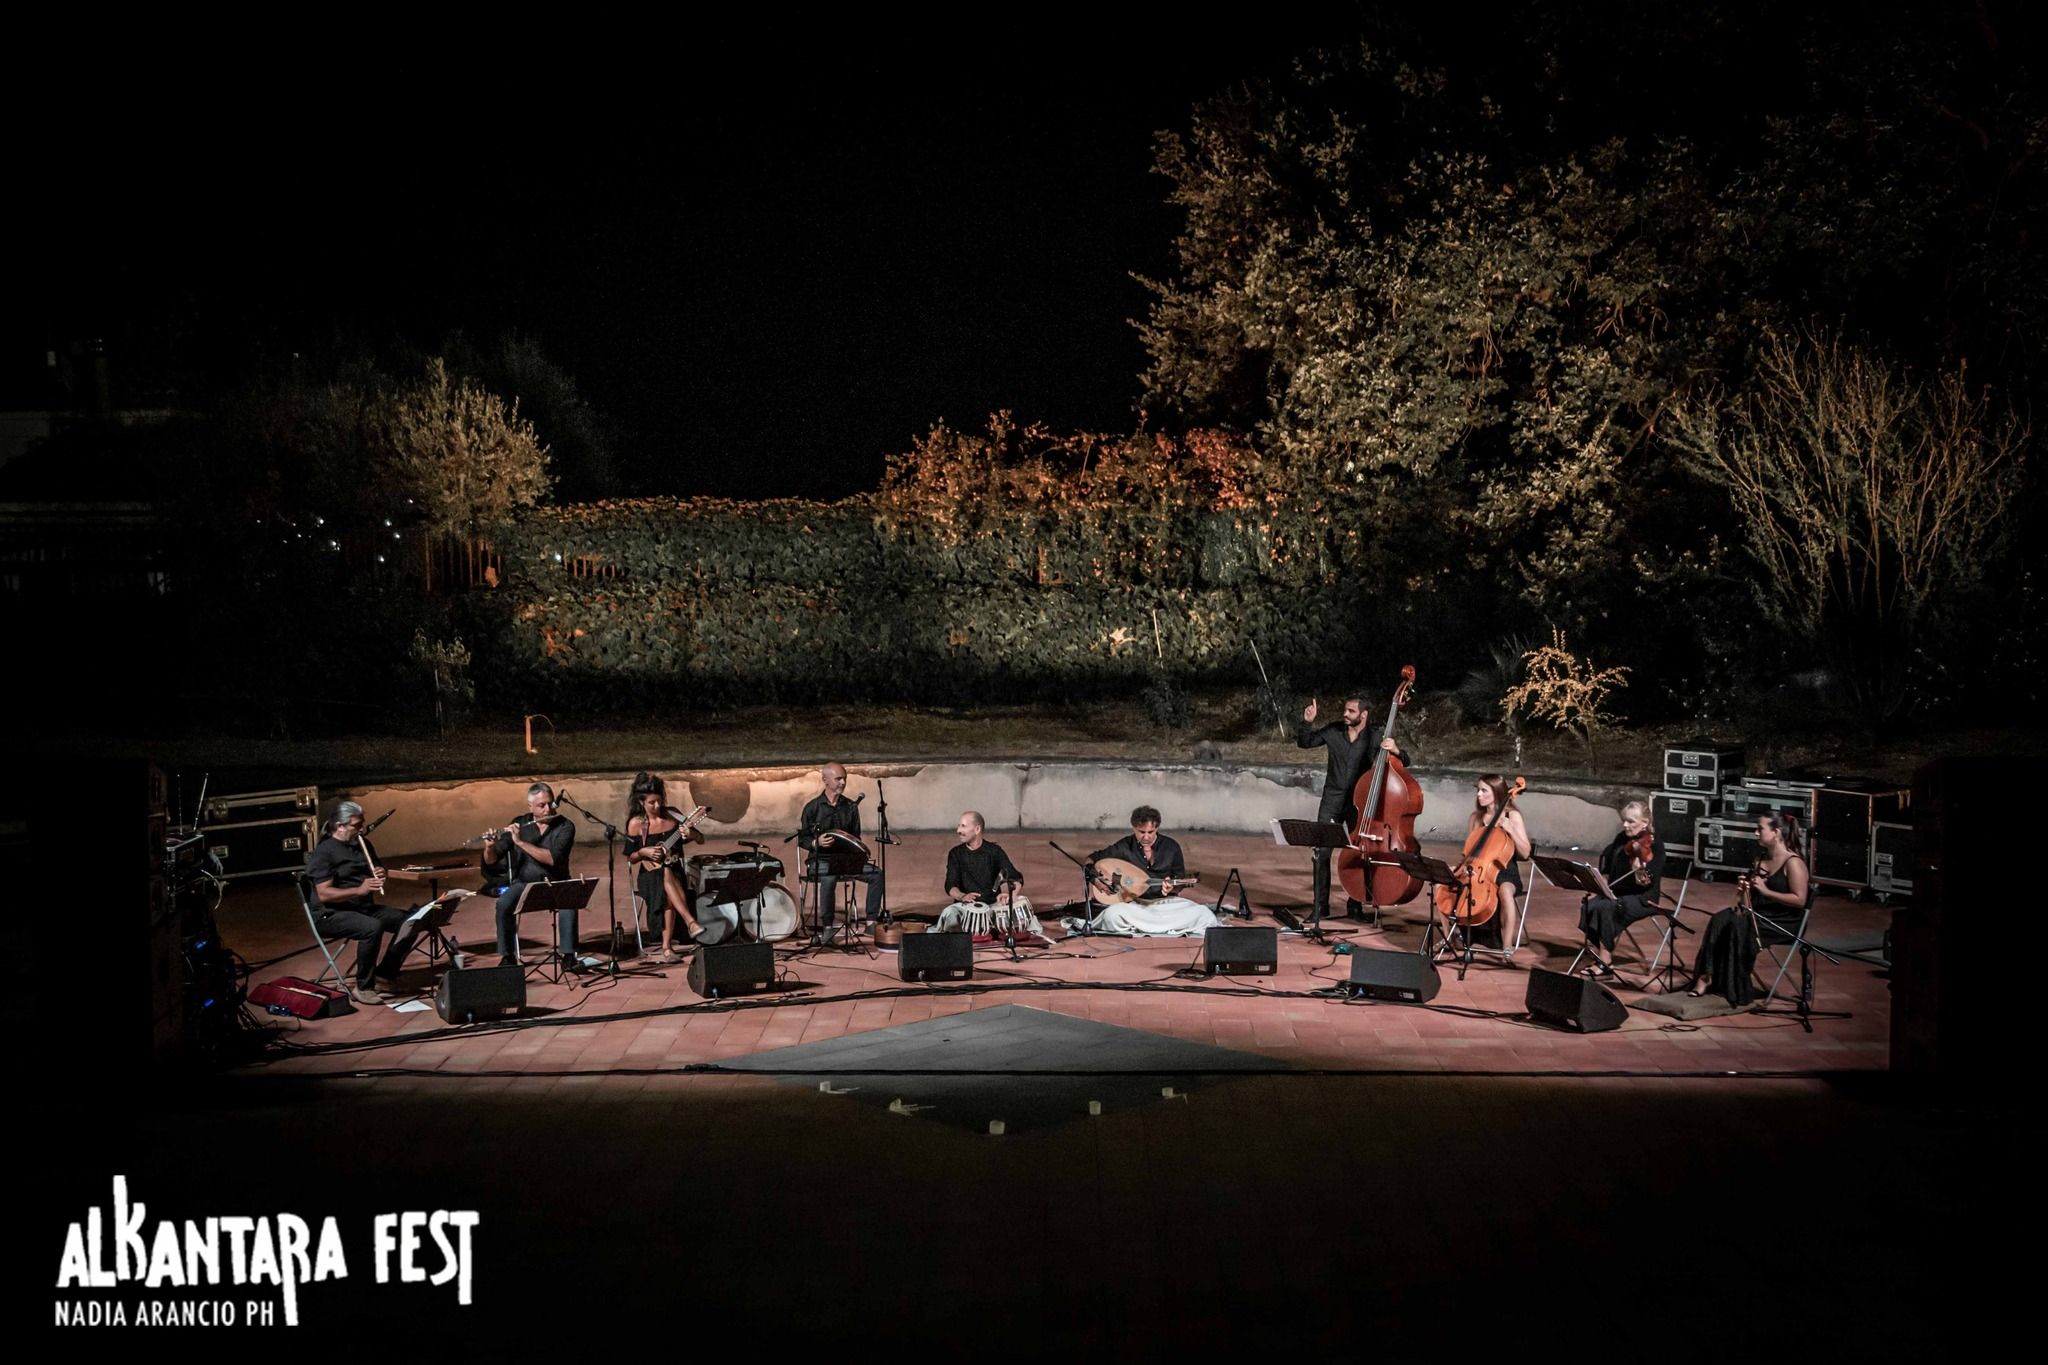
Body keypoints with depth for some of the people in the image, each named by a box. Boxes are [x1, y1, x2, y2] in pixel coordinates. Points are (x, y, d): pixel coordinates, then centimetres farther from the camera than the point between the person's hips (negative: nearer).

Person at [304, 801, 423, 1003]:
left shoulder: (361, 844, 13)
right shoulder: (324, 852, -11)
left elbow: (376, 872, 29)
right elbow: (323, 894, -20)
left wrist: (380, 877, 4)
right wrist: (359, 890, -28)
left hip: (365, 908, 8)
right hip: (331, 915, -8)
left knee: (409, 922, -8)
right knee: (372, 927, -35)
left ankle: (385, 973, 1)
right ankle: (363, 988, -23)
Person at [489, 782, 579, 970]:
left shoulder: (565, 826, -7)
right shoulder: (519, 825, 0)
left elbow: (553, 859, -23)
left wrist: (521, 842, -27)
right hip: (524, 883, 2)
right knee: (503, 904, -28)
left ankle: (568, 956, -23)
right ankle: (507, 957, -14)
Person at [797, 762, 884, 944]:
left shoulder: (850, 807, 10)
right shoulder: (813, 807, -1)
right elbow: (802, 839, 0)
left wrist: (855, 844, -7)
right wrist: (816, 843, -20)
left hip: (846, 858, 4)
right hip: (821, 860, -4)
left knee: (876, 874, -19)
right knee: (829, 879, -38)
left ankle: (872, 922, -13)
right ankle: (826, 927, -27)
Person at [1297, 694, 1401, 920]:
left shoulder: (1376, 737, -6)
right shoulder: (1334, 731, 0)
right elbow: (1305, 742, 10)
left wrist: (1394, 750, -28)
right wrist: (1307, 723, -9)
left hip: (1359, 802, -1)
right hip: (1332, 800, 1)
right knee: (1321, 851, -4)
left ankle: (1355, 905, 17)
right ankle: (1321, 905, 5)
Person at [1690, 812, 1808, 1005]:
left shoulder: (1793, 862, -11)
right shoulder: (1762, 858, 14)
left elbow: (1799, 900, -18)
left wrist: (1766, 891, -20)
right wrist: (1744, 890, 1)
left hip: (1783, 921, -8)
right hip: (1758, 913, 8)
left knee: (1737, 925, -31)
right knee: (1720, 919, -20)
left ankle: (1735, 990, -22)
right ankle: (1705, 976, -26)